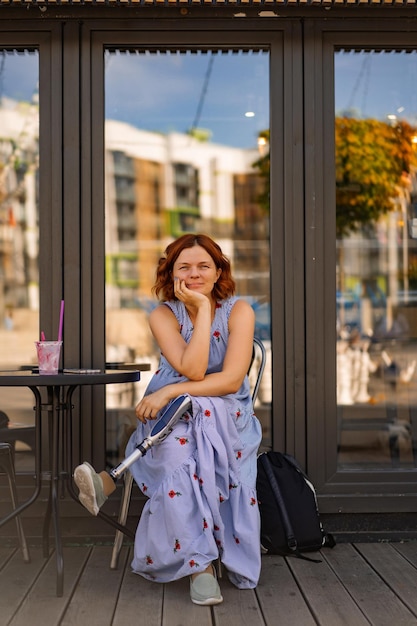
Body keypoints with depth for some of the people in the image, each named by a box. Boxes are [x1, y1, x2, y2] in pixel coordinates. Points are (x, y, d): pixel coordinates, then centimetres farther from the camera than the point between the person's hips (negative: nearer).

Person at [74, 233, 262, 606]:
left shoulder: (239, 310, -3)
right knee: (178, 450, -36)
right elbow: (192, 371, -17)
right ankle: (199, 563, -34)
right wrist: (202, 309, -17)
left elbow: (232, 380, -14)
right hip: (173, 410, 1)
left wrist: (170, 392, -22)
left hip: (225, 411, -1)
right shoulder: (164, 315, -1)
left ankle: (111, 479, -33)